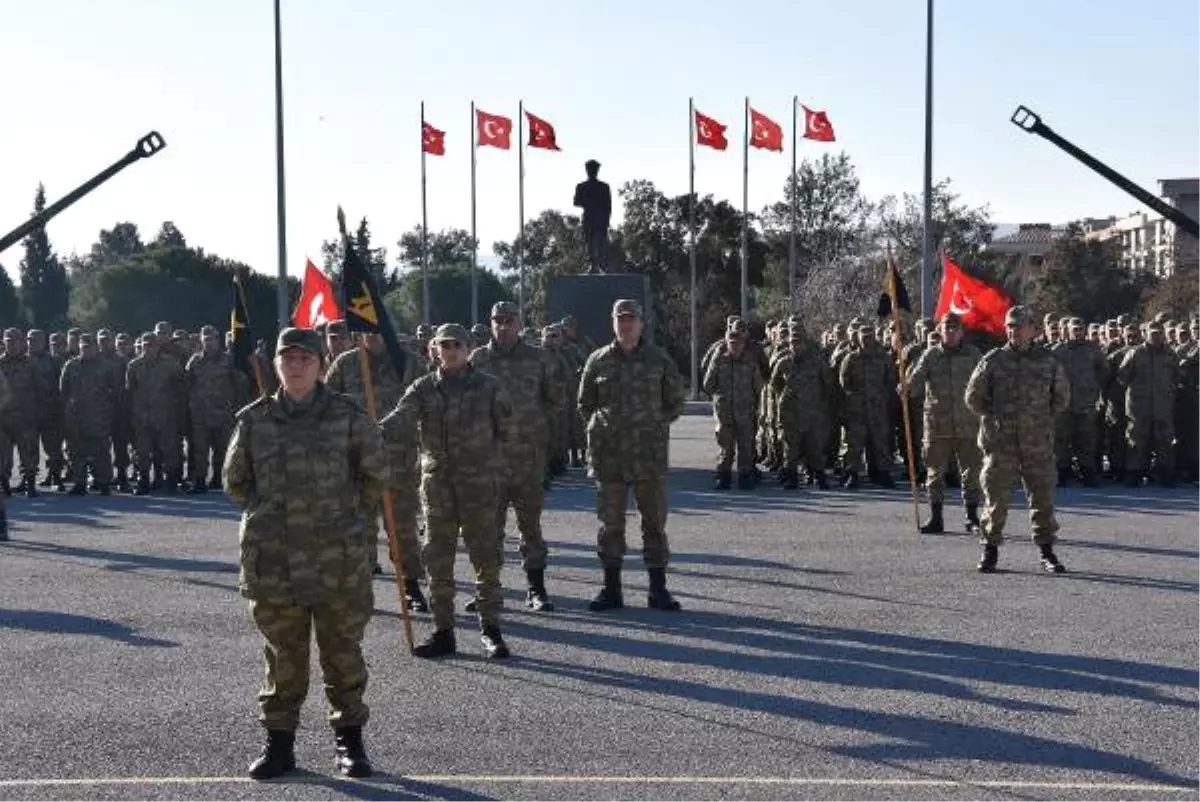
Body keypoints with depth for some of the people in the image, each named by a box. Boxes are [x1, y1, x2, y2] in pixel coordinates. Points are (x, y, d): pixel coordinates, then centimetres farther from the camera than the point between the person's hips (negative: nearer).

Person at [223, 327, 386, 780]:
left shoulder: (346, 416, -2)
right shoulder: (253, 421, 3)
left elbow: (376, 473, 9)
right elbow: (234, 481, 16)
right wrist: (266, 514, 11)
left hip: (338, 557, -1)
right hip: (273, 560, 1)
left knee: (343, 652, 7)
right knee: (283, 655, 8)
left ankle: (349, 741, 19)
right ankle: (279, 743, 19)